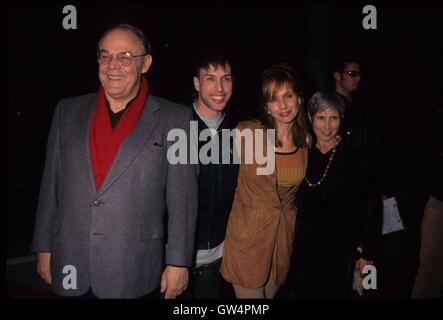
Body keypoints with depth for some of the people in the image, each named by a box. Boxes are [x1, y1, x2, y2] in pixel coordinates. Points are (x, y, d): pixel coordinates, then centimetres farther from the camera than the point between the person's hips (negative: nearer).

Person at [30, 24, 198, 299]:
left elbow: (182, 198, -5)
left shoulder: (173, 119, -5)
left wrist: (178, 263, -6)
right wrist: (44, 247, 9)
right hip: (70, 268, 3)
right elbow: (51, 185, 9)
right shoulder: (68, 111, 5)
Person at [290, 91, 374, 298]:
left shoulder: (352, 155, -8)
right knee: (302, 292, 14)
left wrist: (363, 252, -6)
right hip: (304, 244, 3)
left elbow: (361, 209, -6)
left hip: (339, 245, -3)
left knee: (333, 292, 11)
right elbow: (298, 201, 7)